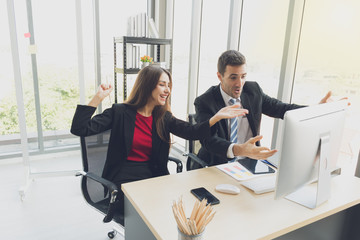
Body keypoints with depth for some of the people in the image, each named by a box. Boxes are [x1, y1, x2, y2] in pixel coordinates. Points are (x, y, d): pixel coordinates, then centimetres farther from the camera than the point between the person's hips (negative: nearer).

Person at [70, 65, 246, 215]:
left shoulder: (163, 118, 9)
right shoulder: (120, 112, -3)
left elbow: (192, 132, -6)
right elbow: (79, 129, -10)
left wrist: (217, 116, -20)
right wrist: (98, 98, -17)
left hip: (153, 176, 4)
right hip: (124, 180, -4)